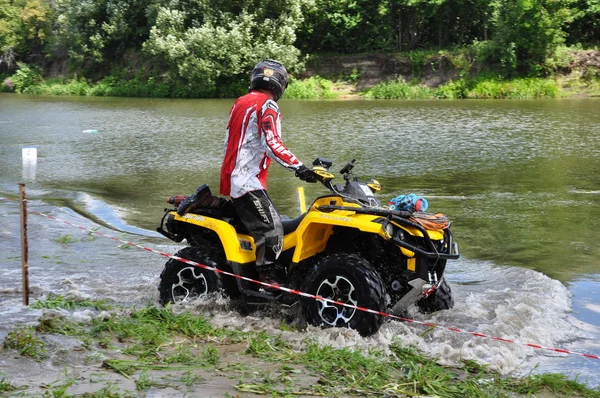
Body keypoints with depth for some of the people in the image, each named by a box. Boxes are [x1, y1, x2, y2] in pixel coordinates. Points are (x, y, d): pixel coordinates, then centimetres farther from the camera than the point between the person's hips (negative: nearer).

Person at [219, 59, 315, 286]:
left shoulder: (241, 102, 19)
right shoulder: (267, 106, -9)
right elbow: (272, 143, -23)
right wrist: (298, 167, -30)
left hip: (231, 178, 10)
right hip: (249, 181, -10)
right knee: (271, 231, -16)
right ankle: (266, 283, -22)